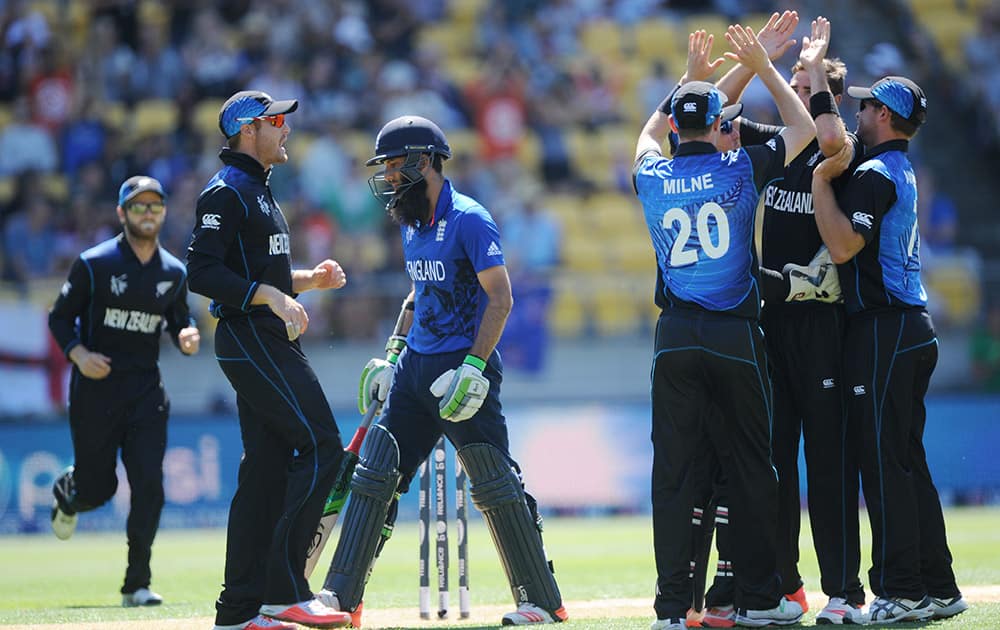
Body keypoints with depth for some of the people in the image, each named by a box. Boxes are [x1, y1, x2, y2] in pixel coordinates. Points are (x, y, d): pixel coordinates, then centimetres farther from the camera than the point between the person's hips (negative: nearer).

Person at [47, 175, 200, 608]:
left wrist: (187, 337, -6)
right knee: (97, 486, 3)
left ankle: (137, 585, -2)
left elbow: (180, 321, 18)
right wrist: (79, 355, -17)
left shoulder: (174, 273, 7)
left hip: (145, 392, 3)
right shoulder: (94, 264, -5)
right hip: (96, 389, -3)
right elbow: (60, 317, 0)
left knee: (149, 486, -9)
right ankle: (67, 492, 42)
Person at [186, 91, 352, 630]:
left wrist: (307, 280, 13)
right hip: (251, 339, -10)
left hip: (269, 341, 10)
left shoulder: (258, 192, 22)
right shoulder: (226, 192, -10)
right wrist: (272, 296, -25)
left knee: (267, 465, 7)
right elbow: (202, 272, -19)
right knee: (321, 447, -15)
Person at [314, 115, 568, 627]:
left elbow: (500, 298, -16)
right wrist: (391, 355, 18)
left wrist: (473, 367, -22)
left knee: (496, 486, -6)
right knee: (375, 475, 3)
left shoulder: (468, 220, -13)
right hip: (415, 367, 8)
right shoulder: (411, 224, 13)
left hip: (463, 364, -8)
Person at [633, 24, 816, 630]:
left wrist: (689, 79, 33)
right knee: (751, 466, 6)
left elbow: (648, 136, 28)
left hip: (675, 338, 2)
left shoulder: (653, 176, 2)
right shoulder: (740, 170, -5)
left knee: (672, 470, 2)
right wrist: (763, 67, 16)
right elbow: (804, 128, 10)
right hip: (735, 333, -2)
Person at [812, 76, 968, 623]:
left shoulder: (874, 175, -13)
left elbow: (842, 246, -22)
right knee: (908, 460, 12)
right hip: (916, 330, 10)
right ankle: (939, 589, 14)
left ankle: (902, 592, -10)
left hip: (882, 331, -10)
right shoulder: (903, 172, 17)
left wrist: (822, 178, -16)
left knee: (883, 460, -8)